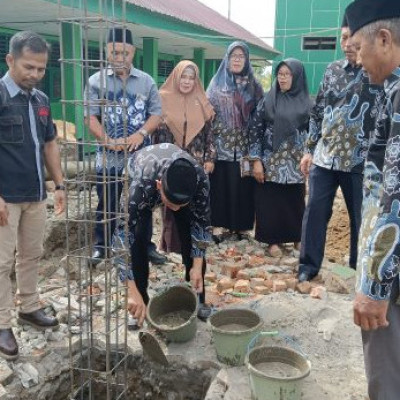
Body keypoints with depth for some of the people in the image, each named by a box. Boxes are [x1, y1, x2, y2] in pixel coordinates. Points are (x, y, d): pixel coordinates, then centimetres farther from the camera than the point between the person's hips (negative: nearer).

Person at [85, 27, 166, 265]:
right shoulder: (97, 81, 0)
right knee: (107, 204, 8)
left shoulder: (146, 81, 5)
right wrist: (108, 140, -18)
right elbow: (90, 117, -4)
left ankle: (147, 246, 23)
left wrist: (141, 134, -15)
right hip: (109, 156, -1)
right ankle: (101, 247, 22)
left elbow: (156, 113, 2)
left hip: (141, 156, 2)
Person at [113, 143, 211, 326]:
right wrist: (132, 292, -49)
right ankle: (141, 301, 0)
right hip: (137, 176, -1)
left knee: (190, 234, -9)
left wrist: (197, 266, -26)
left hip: (182, 181, 2)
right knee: (137, 237, -18)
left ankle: (196, 299, 8)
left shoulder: (200, 179, -39)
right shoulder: (141, 185, -46)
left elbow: (201, 221, -22)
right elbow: (122, 235, -45)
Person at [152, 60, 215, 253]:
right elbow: (155, 131, -1)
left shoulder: (201, 102, 7)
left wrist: (210, 158, 1)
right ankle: (172, 242, 15)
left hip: (196, 162, 2)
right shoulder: (163, 99, -1)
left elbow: (209, 131, 7)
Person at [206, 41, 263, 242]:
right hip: (222, 147, -1)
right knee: (221, 186, 1)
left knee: (243, 187, 3)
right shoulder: (217, 84, 6)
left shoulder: (254, 86, 8)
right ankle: (221, 226, 11)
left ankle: (240, 226, 15)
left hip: (245, 147, 1)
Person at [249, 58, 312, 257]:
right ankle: (273, 240, 16)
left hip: (296, 161, 1)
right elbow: (255, 129, -2)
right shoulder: (268, 101, 0)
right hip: (271, 160, -1)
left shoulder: (306, 103, 4)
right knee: (270, 201, 3)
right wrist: (256, 160, -8)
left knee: (295, 201, 9)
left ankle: (297, 237, 26)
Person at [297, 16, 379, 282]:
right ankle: (309, 266, 20)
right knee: (315, 212, 6)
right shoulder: (333, 70, 9)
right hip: (324, 158, 4)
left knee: (361, 217, 6)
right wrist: (310, 150, 11)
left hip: (360, 161, -4)